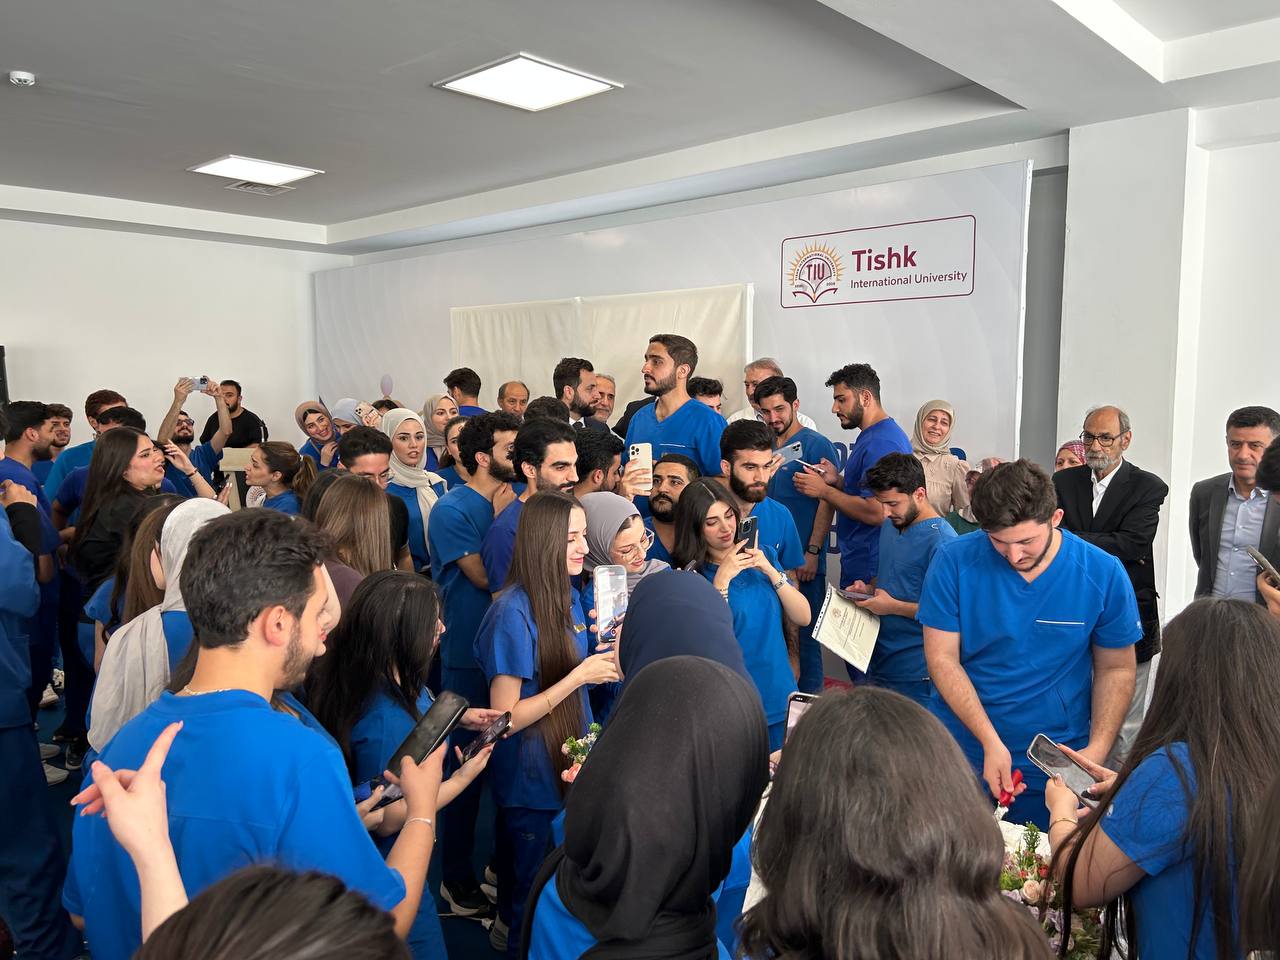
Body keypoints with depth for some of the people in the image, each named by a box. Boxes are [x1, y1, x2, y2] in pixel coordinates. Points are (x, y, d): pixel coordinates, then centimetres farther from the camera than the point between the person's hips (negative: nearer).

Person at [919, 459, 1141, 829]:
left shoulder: (1103, 574, -10)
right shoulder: (954, 562, -13)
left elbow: (1115, 670, 0)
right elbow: (942, 659, -11)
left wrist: (1097, 749, -14)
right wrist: (990, 742, -20)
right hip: (961, 752, 0)